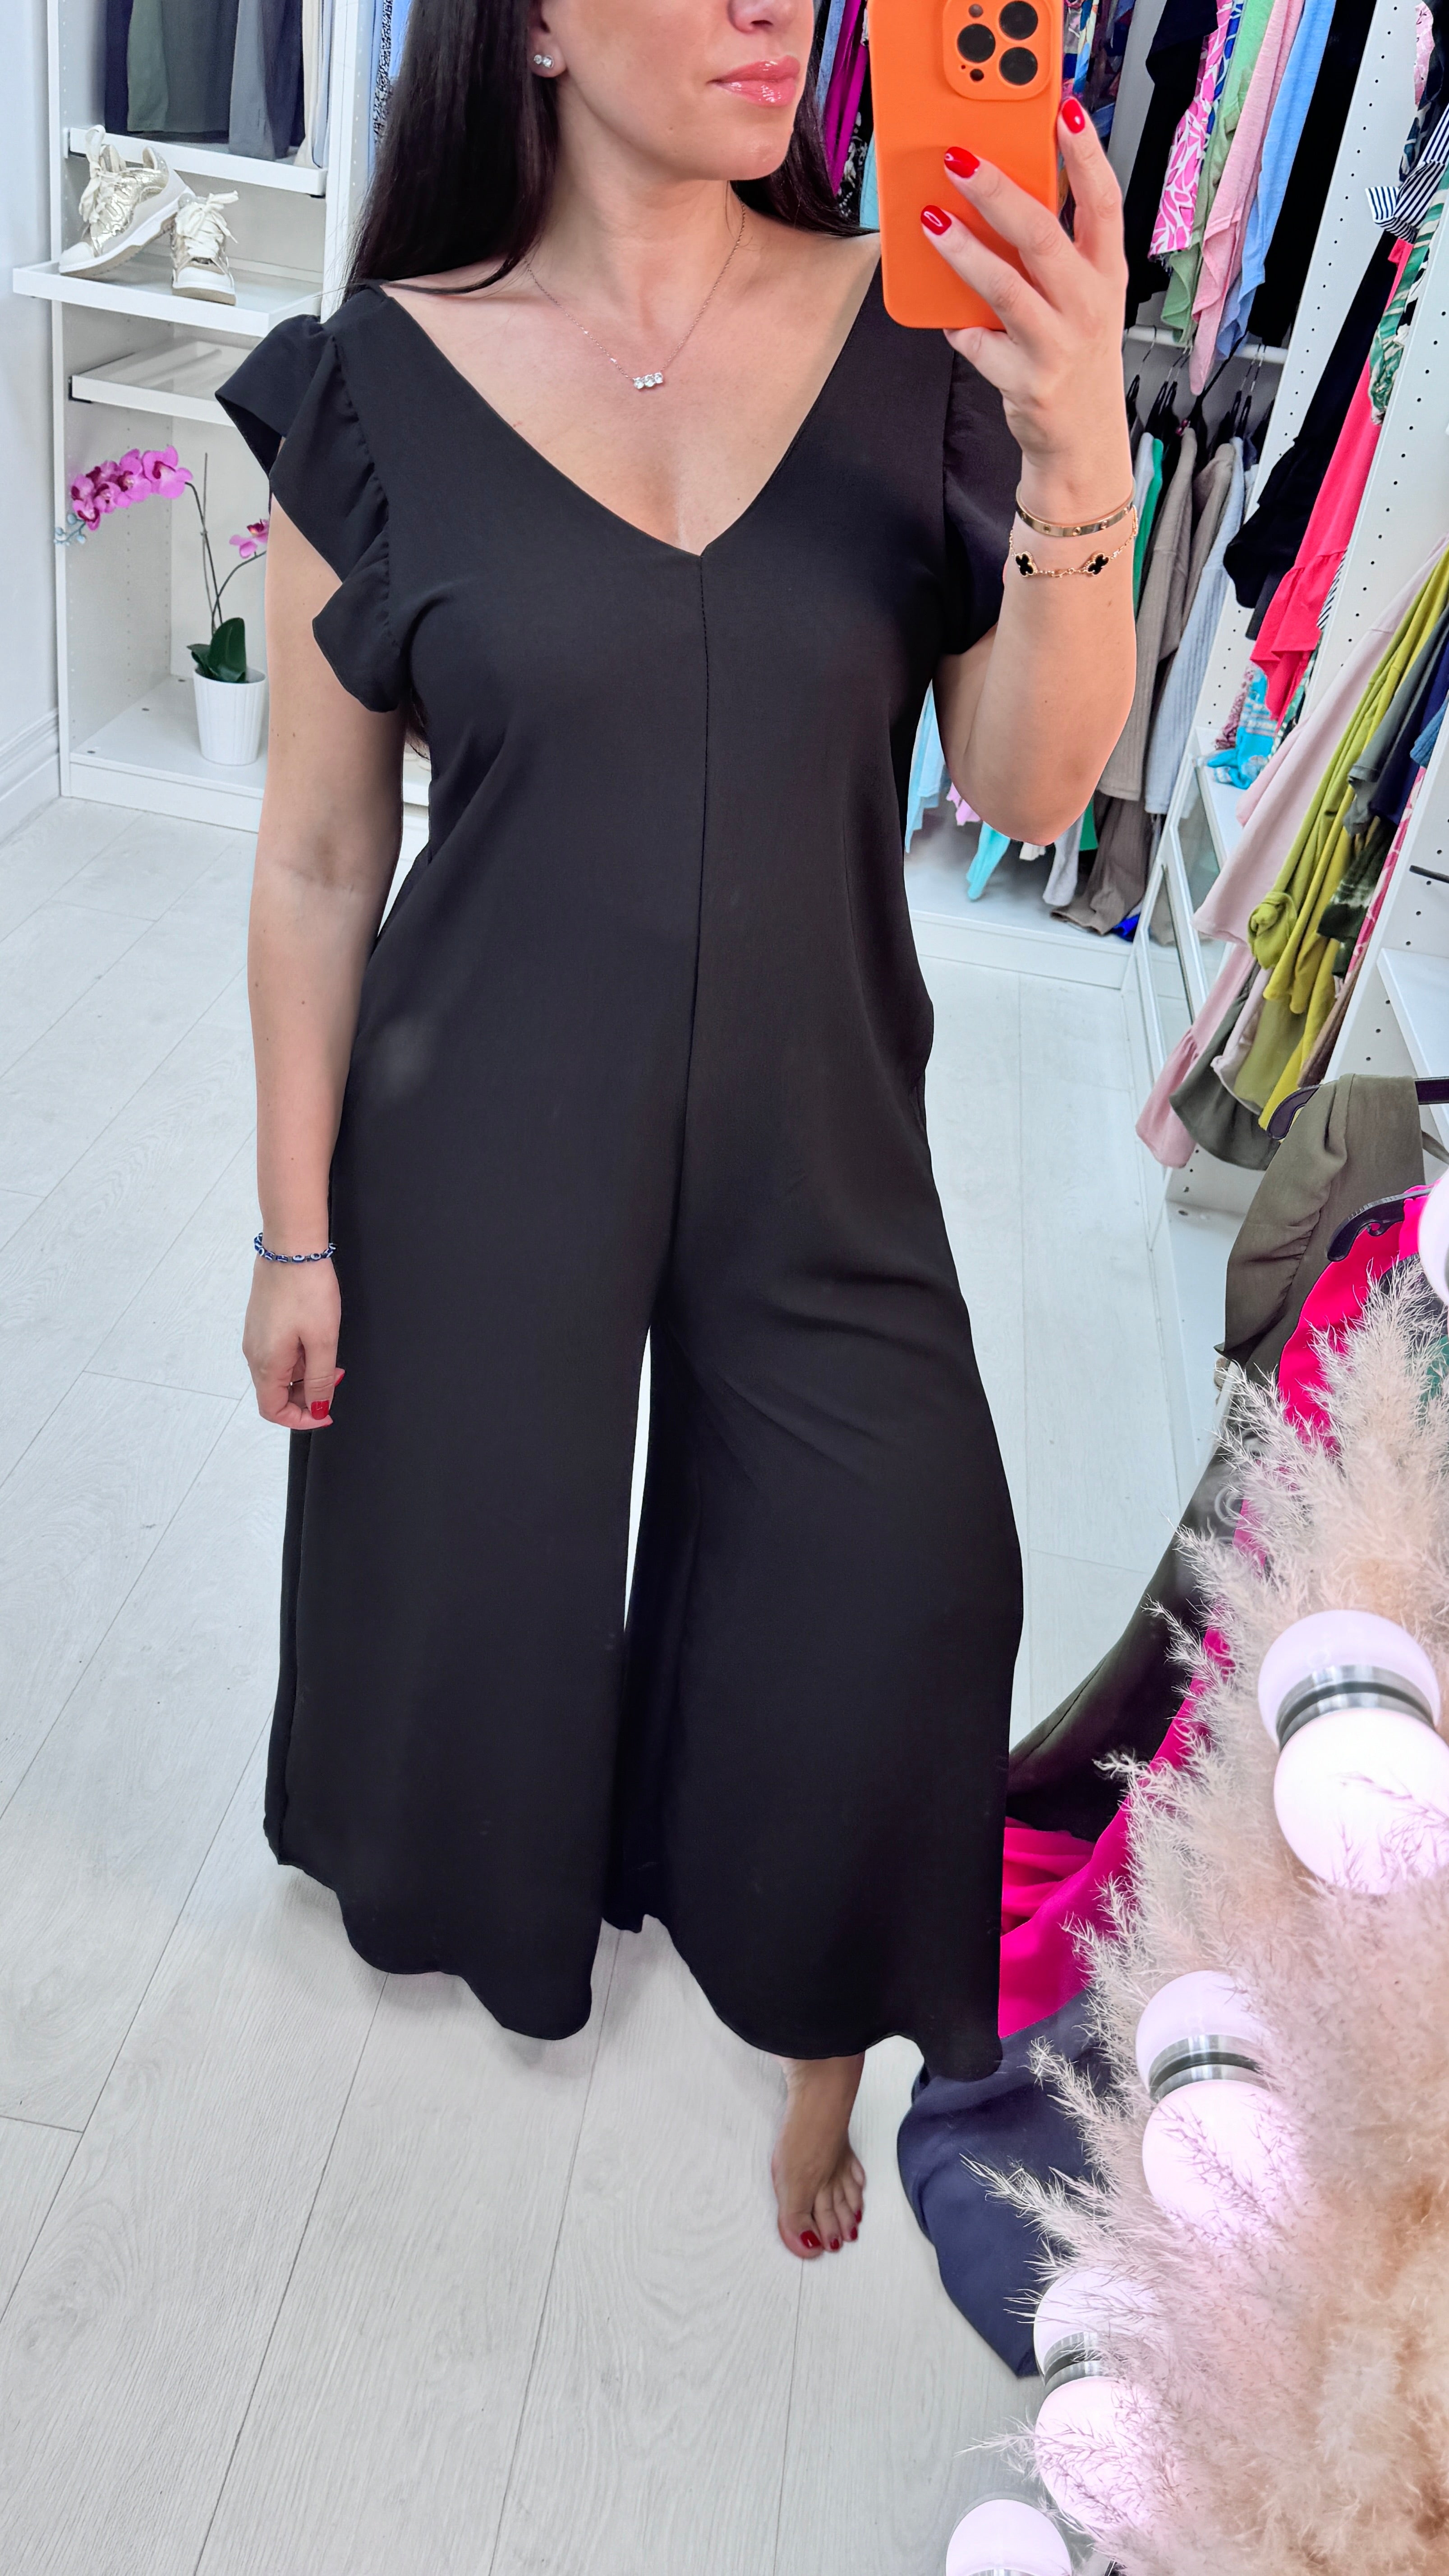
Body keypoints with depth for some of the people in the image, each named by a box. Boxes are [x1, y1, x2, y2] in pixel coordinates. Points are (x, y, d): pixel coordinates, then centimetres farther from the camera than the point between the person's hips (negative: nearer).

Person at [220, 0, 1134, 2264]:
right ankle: (479, 1888, 54)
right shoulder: (382, 383, -7)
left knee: (886, 1599, 9)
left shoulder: (922, 337, -4)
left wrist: (1079, 469, -24)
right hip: (491, 1128, -1)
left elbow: (1032, 789, -7)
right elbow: (319, 857, -4)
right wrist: (297, 1227, -1)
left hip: (816, 1122, 2)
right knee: (473, 1552, 18)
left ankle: (819, 2031, 40)